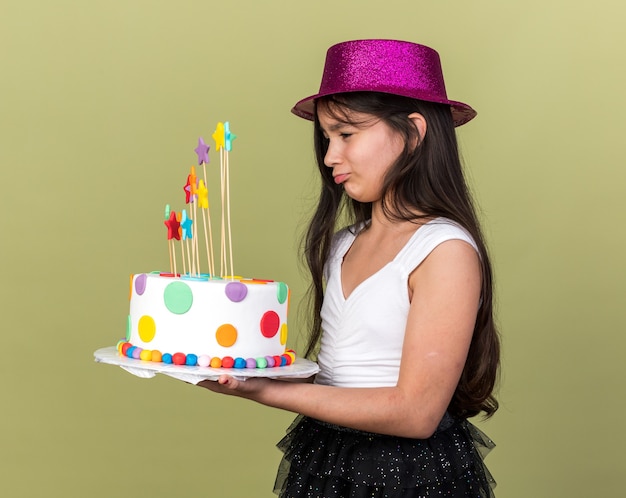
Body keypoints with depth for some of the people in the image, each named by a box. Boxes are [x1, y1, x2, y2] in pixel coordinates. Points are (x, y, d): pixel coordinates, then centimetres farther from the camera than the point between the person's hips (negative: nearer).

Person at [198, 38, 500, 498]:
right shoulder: (343, 245, 6)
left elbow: (415, 412, -21)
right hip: (320, 461, 6)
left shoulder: (447, 250, -16)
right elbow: (335, 376, 4)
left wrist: (265, 391, -23)